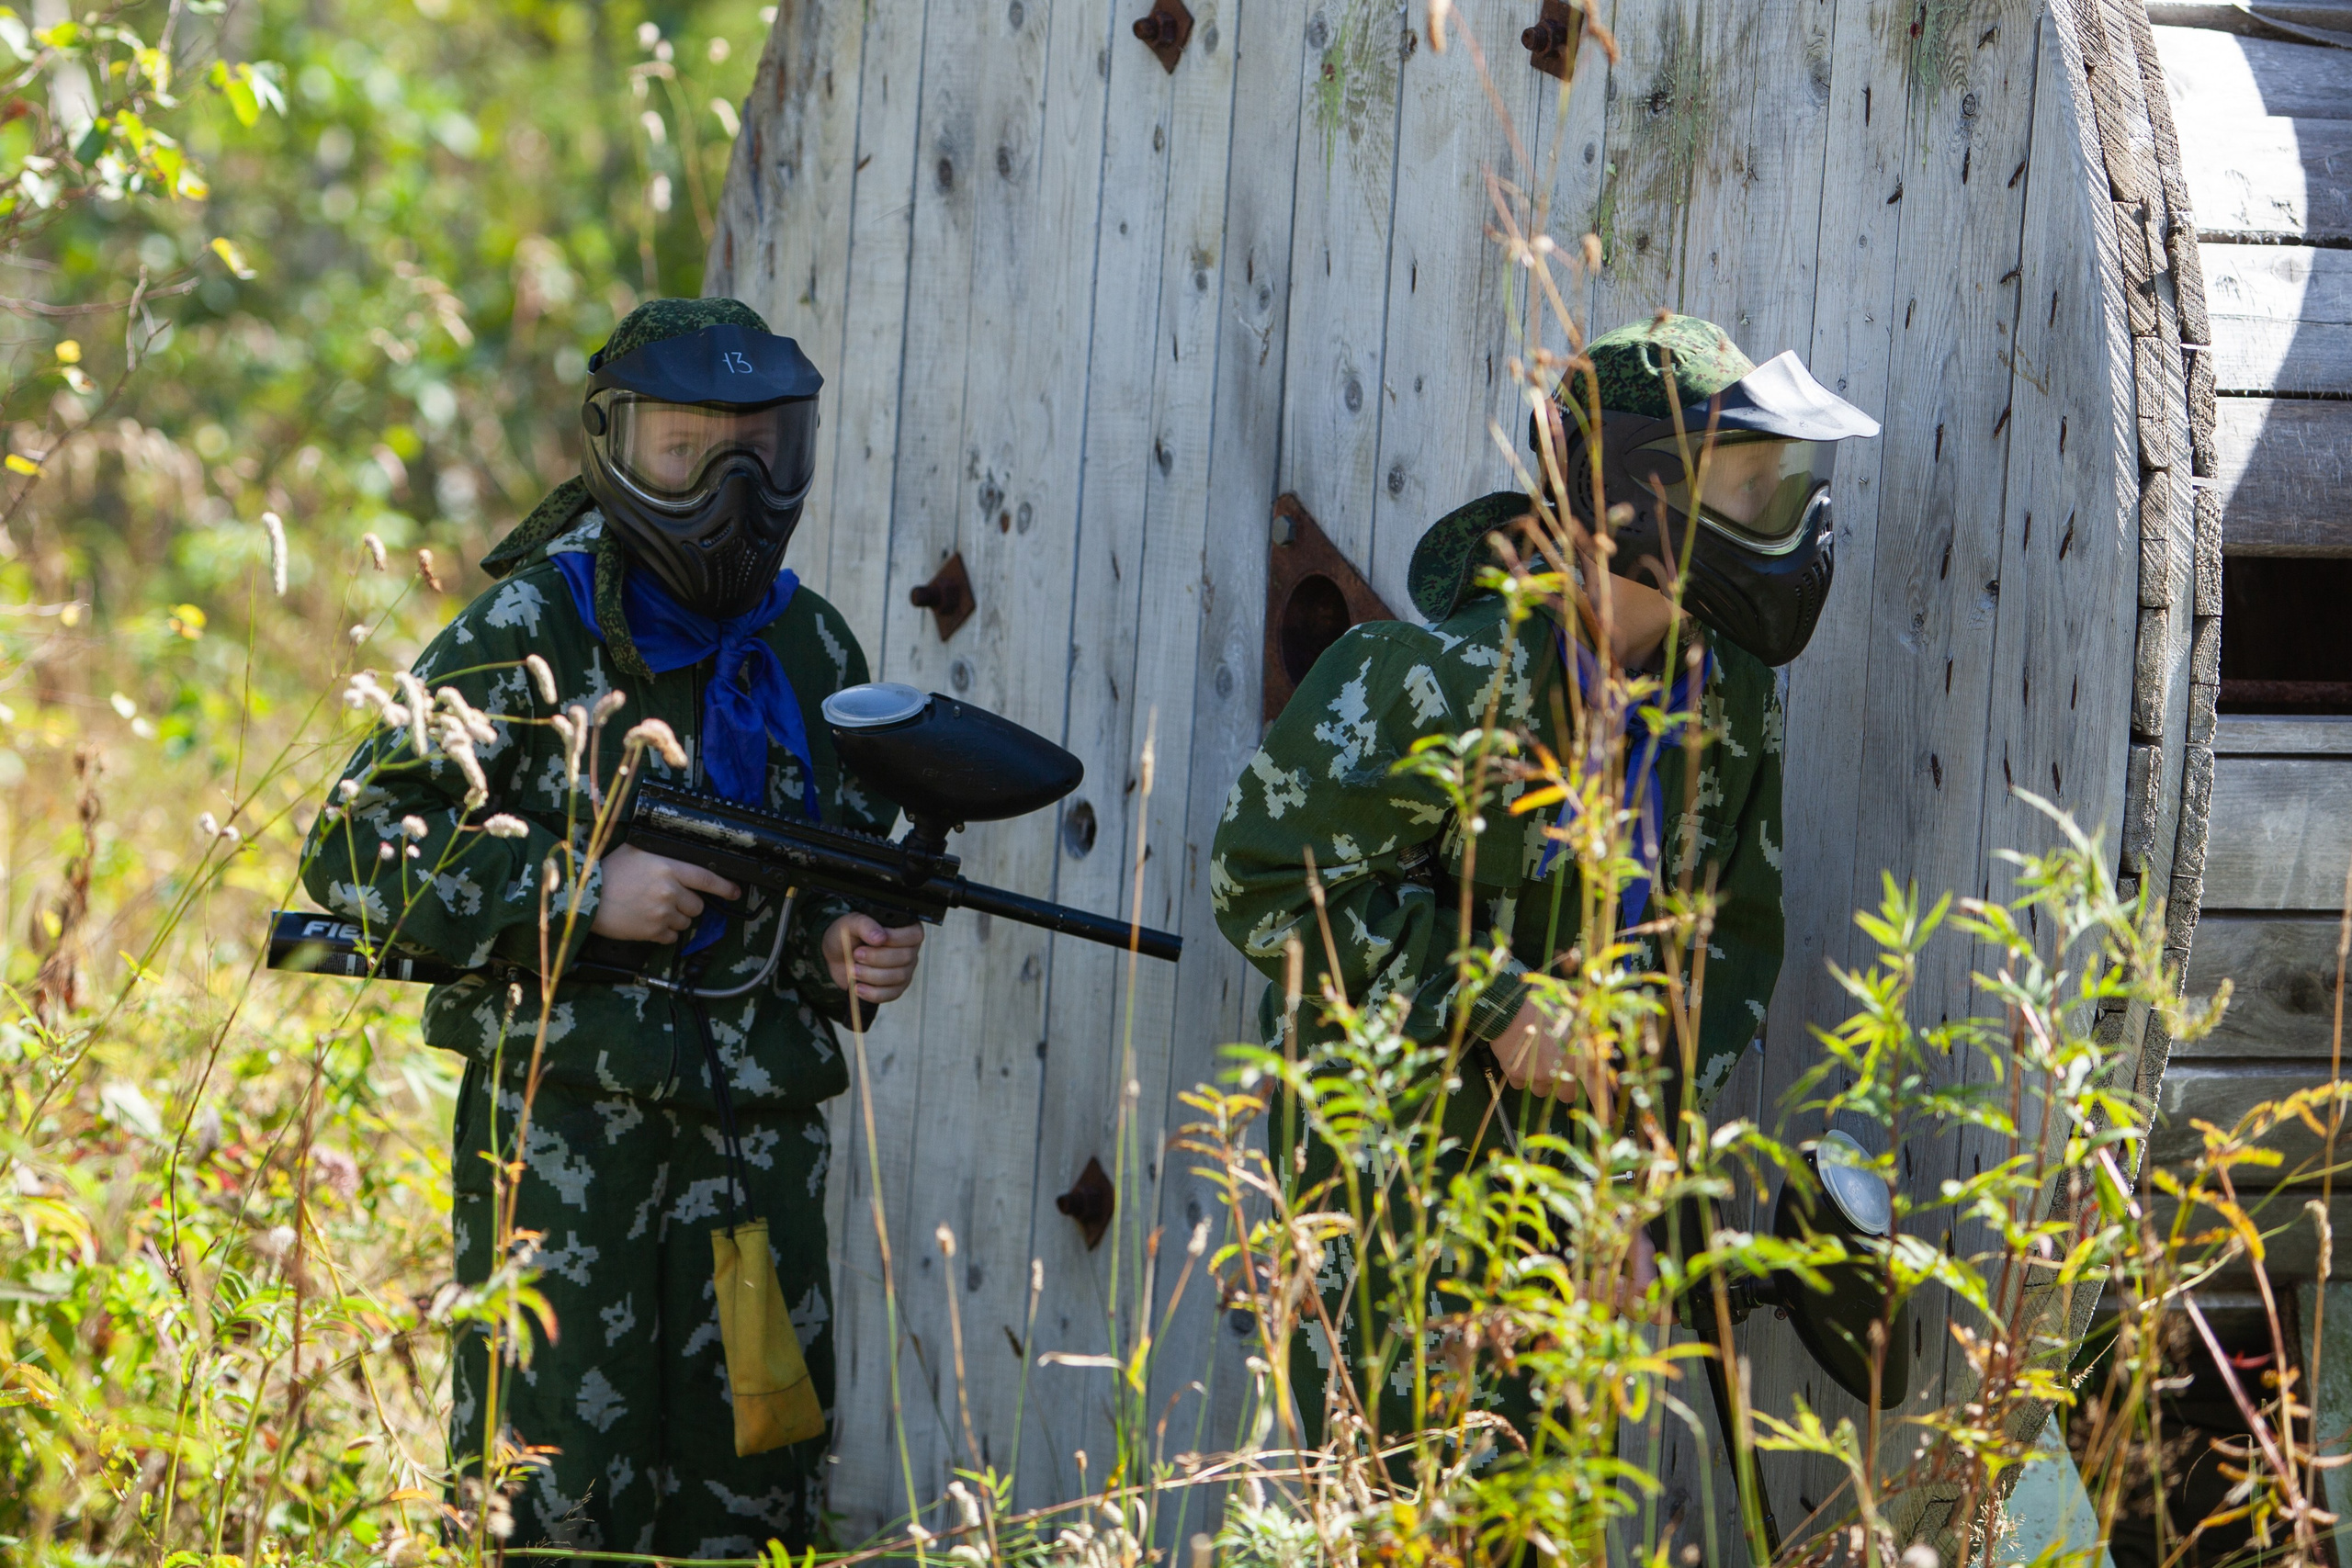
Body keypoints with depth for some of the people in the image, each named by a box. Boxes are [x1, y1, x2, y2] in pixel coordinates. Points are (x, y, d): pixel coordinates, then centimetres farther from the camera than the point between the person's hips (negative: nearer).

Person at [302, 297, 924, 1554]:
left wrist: (847, 950, 0)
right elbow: (353, 847, -10)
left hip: (762, 1124, 5)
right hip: (562, 1117, -5)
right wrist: (580, 893, -17)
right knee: (554, 1495, -6)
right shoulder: (527, 631, -4)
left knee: (753, 1494, 5)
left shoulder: (812, 649, 12)